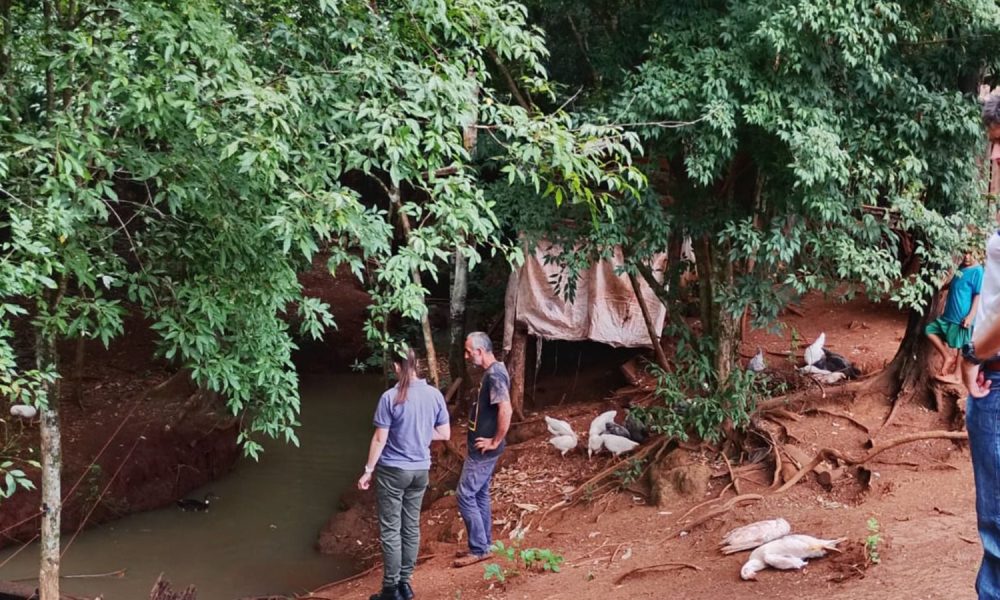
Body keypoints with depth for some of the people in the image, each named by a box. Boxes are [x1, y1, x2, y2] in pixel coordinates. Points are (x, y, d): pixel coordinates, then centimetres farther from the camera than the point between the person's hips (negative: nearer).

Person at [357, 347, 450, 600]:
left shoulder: (390, 397, -15)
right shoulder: (434, 395, -2)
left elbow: (380, 439, -12)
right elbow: (445, 434, 4)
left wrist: (368, 470, -3)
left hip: (392, 470, -5)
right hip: (420, 470, 5)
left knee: (391, 530, 2)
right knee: (411, 527, 13)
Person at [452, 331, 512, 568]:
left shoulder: (495, 375, -22)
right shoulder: (492, 371, 10)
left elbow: (505, 410, -33)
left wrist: (495, 441, -23)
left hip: (483, 450, -10)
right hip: (481, 448, 10)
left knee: (465, 495, -5)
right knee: (480, 494, 16)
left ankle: (479, 549, 1)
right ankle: (483, 544, 25)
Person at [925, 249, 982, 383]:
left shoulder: (977, 271, -15)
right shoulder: (961, 267, 10)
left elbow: (978, 295, -16)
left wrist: (971, 316, -20)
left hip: (962, 317, -9)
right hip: (949, 314, 9)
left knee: (960, 346, 2)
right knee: (930, 330, 11)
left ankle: (956, 375, 13)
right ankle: (947, 357, 16)